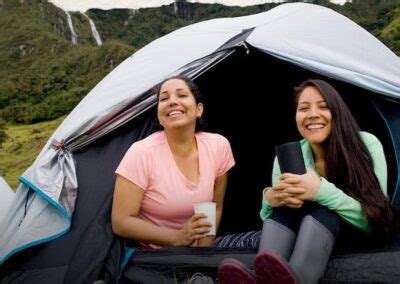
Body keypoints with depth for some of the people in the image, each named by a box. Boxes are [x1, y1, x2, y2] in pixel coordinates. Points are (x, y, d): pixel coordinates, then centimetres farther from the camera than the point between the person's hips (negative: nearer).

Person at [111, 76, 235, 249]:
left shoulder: (219, 146, -8)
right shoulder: (142, 153, -19)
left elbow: (216, 208, 2)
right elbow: (121, 222, -16)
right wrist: (177, 237, -23)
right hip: (147, 256, -2)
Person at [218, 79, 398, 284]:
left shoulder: (367, 145, -20)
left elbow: (374, 219, -25)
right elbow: (273, 220, -8)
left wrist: (322, 192, -42)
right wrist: (269, 200, -34)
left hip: (361, 235, -2)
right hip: (306, 232, 3)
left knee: (321, 208, -36)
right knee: (285, 202, -30)